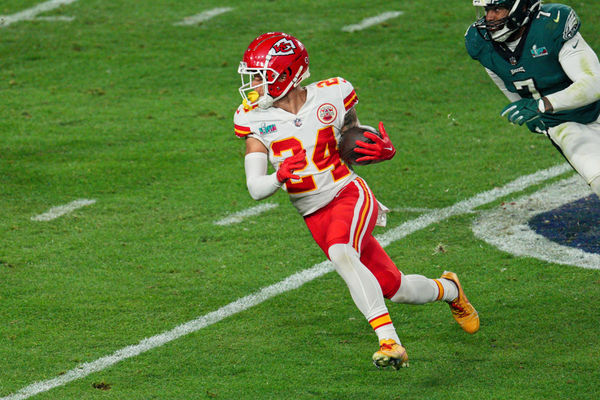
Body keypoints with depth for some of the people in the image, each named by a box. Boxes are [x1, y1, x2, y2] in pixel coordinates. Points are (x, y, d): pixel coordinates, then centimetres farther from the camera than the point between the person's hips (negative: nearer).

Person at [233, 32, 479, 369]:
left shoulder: (331, 97, -7)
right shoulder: (256, 120, -5)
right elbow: (255, 189, -10)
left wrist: (382, 150, -14)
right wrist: (279, 178, -32)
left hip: (349, 194, -3)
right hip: (316, 215, 3)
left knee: (340, 253, -35)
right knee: (393, 288, 4)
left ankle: (389, 341, -31)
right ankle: (448, 290, 37)